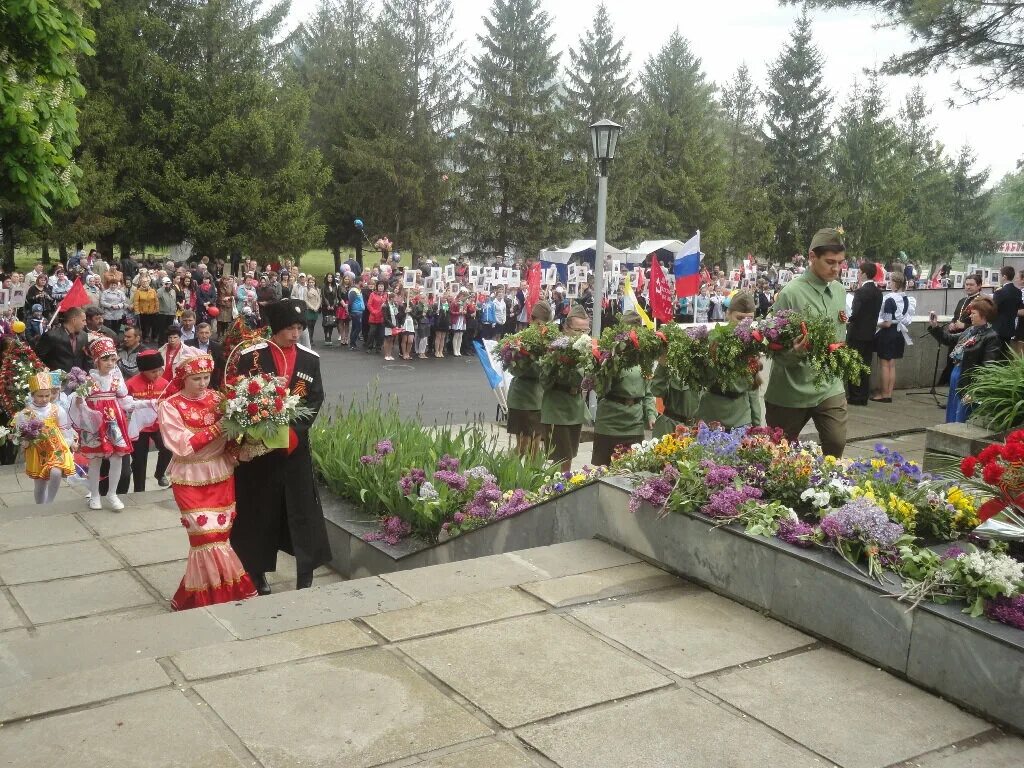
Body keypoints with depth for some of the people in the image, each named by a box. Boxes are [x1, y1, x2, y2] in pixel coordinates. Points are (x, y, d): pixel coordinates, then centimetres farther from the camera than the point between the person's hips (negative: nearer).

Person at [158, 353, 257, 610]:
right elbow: (183, 446, -16)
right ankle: (209, 595, 8)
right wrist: (217, 428, -21)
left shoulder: (217, 398, 4)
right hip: (191, 479, -4)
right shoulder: (171, 406, -7)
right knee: (207, 535, -7)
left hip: (221, 475, 4)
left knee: (221, 535, 6)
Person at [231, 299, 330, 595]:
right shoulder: (251, 357, -6)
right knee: (259, 510, 7)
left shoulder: (310, 359, 2)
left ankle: (306, 575, 15)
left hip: (295, 444, 2)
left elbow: (316, 399, 0)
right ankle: (257, 572, 21)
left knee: (302, 507, 5)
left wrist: (294, 430, -13)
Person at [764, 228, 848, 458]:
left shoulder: (839, 290, 6)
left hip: (830, 387, 5)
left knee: (836, 444, -4)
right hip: (792, 388, -5)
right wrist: (794, 352, -34)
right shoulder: (791, 293, -16)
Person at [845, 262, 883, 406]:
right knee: (865, 366, 12)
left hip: (857, 334, -8)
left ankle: (855, 397, 2)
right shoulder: (877, 291, 7)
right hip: (870, 333, 8)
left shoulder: (861, 292, -18)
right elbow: (875, 312, 11)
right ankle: (864, 396, 17)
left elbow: (855, 313, -21)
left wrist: (848, 322, -3)